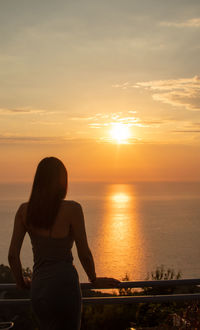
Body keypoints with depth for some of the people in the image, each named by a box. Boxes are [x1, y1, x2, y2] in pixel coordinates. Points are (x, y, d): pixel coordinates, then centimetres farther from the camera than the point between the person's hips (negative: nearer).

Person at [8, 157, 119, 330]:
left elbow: (12, 255, 0)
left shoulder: (24, 210, 1)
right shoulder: (72, 209, -11)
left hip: (38, 289, 5)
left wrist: (21, 281, 18)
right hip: (64, 286, -5)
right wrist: (94, 280, 11)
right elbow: (84, 254, -7)